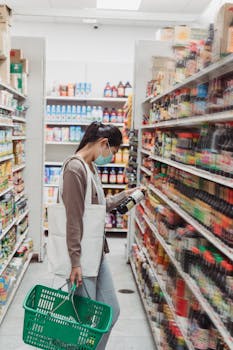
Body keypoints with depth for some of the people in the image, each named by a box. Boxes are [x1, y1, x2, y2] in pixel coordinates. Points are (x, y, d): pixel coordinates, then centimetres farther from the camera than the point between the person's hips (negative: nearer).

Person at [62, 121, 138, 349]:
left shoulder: (91, 167, 12)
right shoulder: (75, 168, -16)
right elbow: (74, 218, -19)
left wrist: (124, 195, 29)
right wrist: (75, 261, -19)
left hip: (97, 253, 9)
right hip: (82, 256, -9)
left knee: (111, 311, 16)